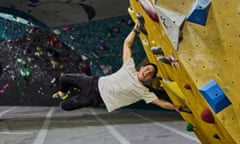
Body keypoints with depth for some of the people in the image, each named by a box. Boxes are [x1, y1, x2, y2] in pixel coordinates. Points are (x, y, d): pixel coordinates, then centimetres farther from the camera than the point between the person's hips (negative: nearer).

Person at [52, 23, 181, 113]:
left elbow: (160, 102, -14)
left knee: (64, 106, -2)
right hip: (95, 83, 2)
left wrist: (177, 107, -23)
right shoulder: (130, 68, -6)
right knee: (63, 79, 8)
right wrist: (135, 30, -16)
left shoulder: (143, 91, -12)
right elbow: (127, 43, -5)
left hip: (95, 99, -2)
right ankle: (63, 93, 41)